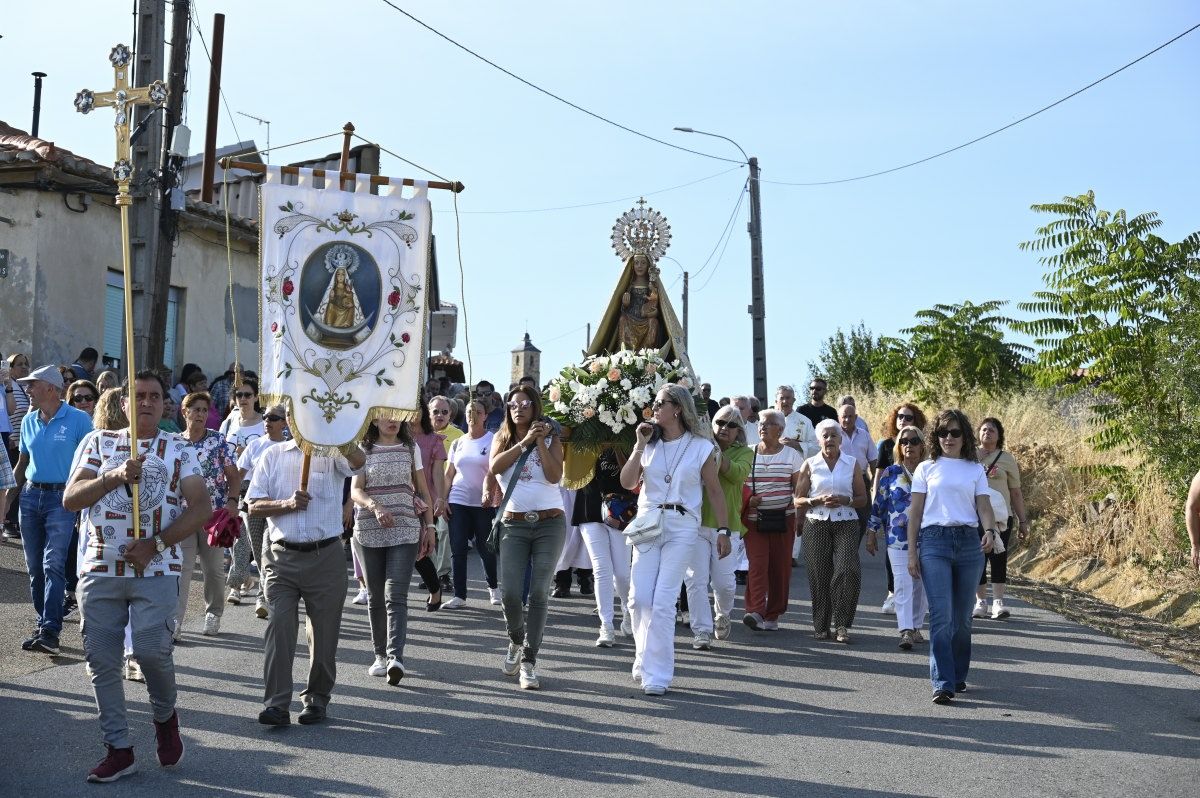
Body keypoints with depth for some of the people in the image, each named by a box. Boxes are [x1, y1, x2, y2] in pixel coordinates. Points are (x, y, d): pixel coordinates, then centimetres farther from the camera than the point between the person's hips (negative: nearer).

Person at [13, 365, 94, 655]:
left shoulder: (79, 420, -5)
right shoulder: (29, 421, 11)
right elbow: (22, 462, 21)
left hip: (62, 498, -6)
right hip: (31, 497, 6)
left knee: (53, 564, -14)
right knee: (34, 567, 8)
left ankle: (50, 632, -18)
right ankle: (44, 625, 19)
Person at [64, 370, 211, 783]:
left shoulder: (177, 450, 6)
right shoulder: (98, 442, 10)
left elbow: (201, 508, -2)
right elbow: (70, 500, 0)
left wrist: (155, 543, -12)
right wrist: (115, 476, -17)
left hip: (156, 569, -2)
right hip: (100, 567, 2)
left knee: (150, 649, -15)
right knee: (101, 659, 2)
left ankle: (165, 715, 16)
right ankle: (118, 749, 13)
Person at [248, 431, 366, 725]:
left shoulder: (333, 453, 2)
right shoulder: (273, 455, 9)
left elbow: (358, 461, -22)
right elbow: (254, 506, 5)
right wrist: (286, 504, -13)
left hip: (325, 556, -1)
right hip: (281, 556, 1)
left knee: (324, 630, 7)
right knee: (279, 627, -8)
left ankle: (317, 698, 22)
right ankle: (276, 704, -7)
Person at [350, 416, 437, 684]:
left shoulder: (411, 449, 9)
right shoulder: (364, 450, 6)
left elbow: (423, 491, 13)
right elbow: (355, 491, -4)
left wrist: (429, 526, 7)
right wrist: (375, 507, -23)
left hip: (405, 530, -1)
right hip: (369, 531, 1)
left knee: (396, 596, -13)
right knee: (375, 597, 7)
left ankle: (395, 657, -22)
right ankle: (381, 655, 17)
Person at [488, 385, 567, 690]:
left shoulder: (550, 439, 5)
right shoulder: (503, 438, 11)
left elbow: (554, 476, -10)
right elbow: (494, 467, -9)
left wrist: (540, 442, -12)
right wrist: (524, 441, -12)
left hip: (550, 524, -1)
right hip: (514, 524, 1)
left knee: (539, 594, -6)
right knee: (510, 594, -8)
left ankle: (529, 661, 0)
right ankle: (516, 640, 22)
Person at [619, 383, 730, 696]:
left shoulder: (701, 447, 0)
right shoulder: (650, 444, 9)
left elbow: (715, 491, 3)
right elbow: (627, 483, 2)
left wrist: (723, 531, -2)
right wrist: (639, 446, -5)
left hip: (682, 526, -3)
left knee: (663, 602, -9)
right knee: (639, 598, -2)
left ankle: (656, 674, -2)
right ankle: (645, 659, 19)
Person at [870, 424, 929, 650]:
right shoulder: (890, 473, 3)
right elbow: (879, 504, 7)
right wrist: (871, 533, 5)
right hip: (898, 538, -1)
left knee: (922, 585, 7)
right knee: (903, 584, -10)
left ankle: (916, 627, 20)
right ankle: (906, 630, -15)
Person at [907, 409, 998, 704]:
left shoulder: (976, 470, 12)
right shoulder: (926, 469, 8)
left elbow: (984, 506, 5)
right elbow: (915, 512, 7)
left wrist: (990, 531, -17)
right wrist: (912, 552, 2)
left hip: (969, 542, 2)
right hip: (934, 540, -2)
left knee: (962, 617, 8)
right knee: (942, 615, -12)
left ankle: (958, 676, 23)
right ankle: (943, 683, -14)